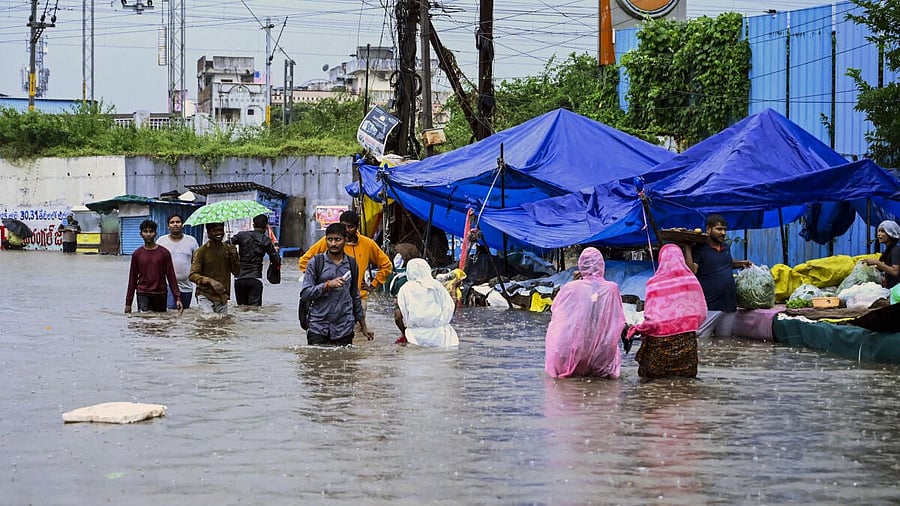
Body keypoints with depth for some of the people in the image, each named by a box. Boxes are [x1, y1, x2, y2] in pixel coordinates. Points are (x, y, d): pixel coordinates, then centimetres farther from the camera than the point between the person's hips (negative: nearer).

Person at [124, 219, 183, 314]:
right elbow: (133, 279, 10)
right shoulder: (137, 254, 6)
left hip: (160, 296, 0)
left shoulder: (164, 253, 3)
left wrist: (178, 298, -4)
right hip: (143, 295, 0)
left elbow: (171, 276, 3)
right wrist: (128, 303, 8)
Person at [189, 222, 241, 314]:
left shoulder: (228, 249, 8)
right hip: (206, 297, -4)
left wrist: (235, 256, -8)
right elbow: (192, 275, -10)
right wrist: (209, 281, -26)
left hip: (222, 298, 4)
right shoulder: (202, 251, -5)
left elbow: (236, 272, 9)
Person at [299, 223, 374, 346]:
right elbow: (304, 293, -4)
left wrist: (363, 326, 21)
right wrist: (327, 285, -17)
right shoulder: (316, 262, 1)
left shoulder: (352, 264, 11)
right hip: (318, 328, -2)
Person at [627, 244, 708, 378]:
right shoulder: (691, 280, -2)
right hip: (686, 340, 3)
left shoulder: (655, 283, -12)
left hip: (661, 340, -3)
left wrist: (637, 328, 6)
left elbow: (651, 318, -12)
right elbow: (701, 313, 3)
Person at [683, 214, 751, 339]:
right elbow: (691, 271, -18)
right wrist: (687, 248, -20)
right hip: (709, 306, -7)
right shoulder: (699, 249, -5)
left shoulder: (726, 248, 15)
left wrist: (740, 263, 18)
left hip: (729, 305, 7)